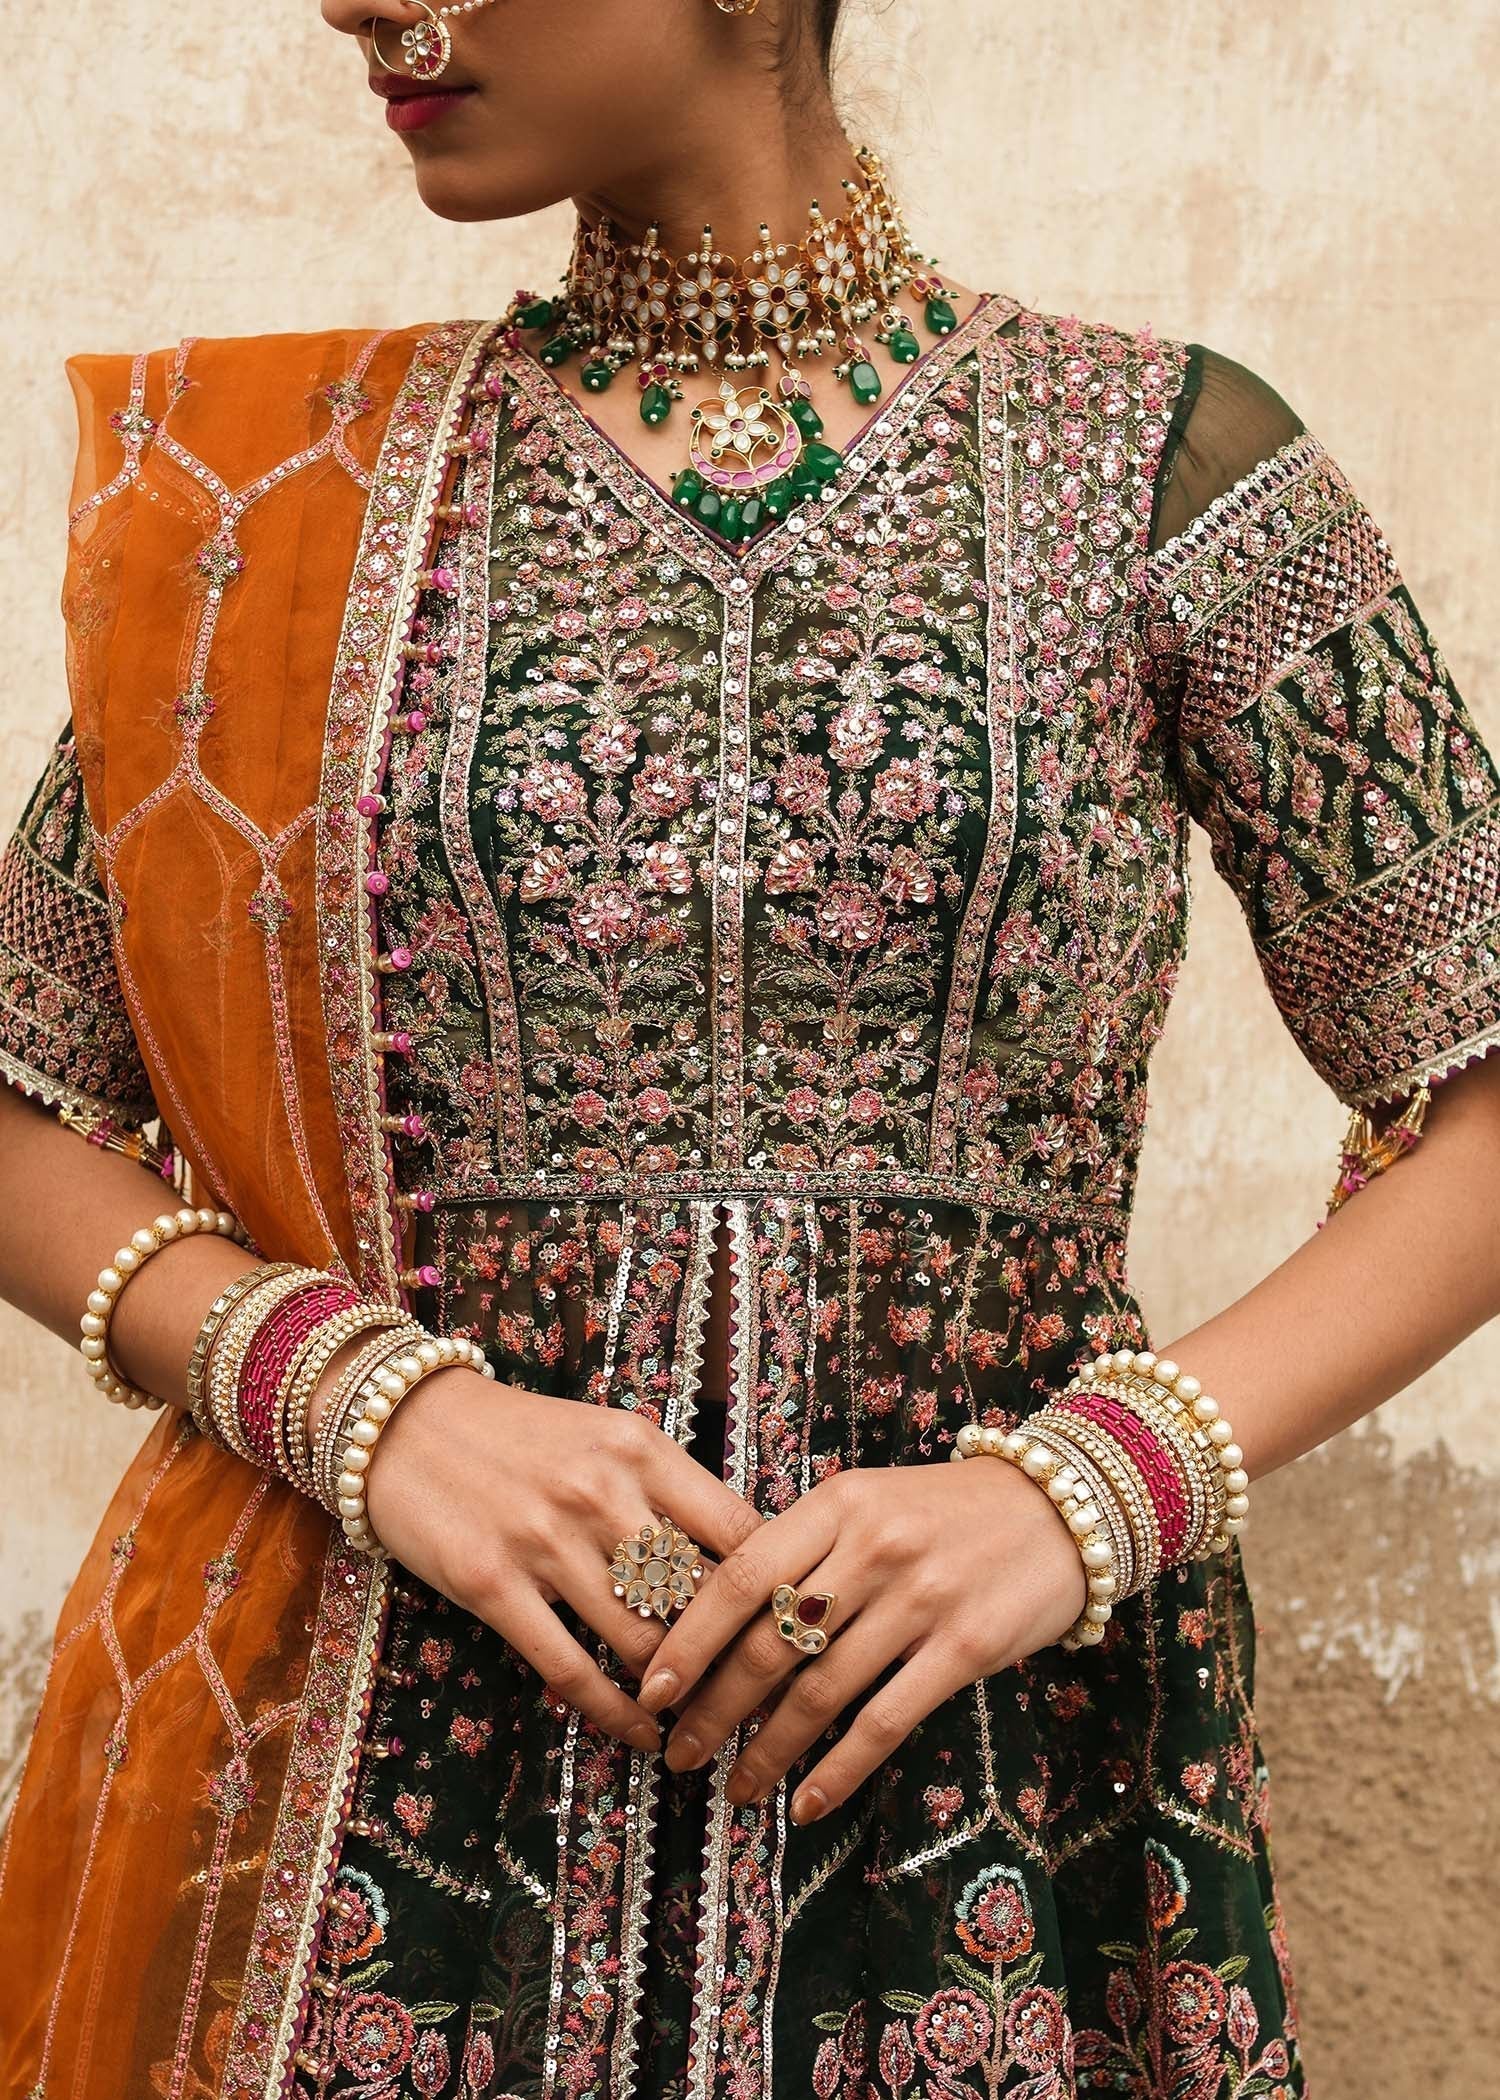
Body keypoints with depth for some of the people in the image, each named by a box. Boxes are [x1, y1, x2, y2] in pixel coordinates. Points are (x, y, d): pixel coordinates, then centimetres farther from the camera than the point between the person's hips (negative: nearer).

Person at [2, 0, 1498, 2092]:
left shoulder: (1158, 463, -4)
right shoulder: (299, 480, 2)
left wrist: (1099, 1484, -15)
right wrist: (358, 1392, -13)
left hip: (998, 1802, -1)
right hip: (399, 1780, 2)